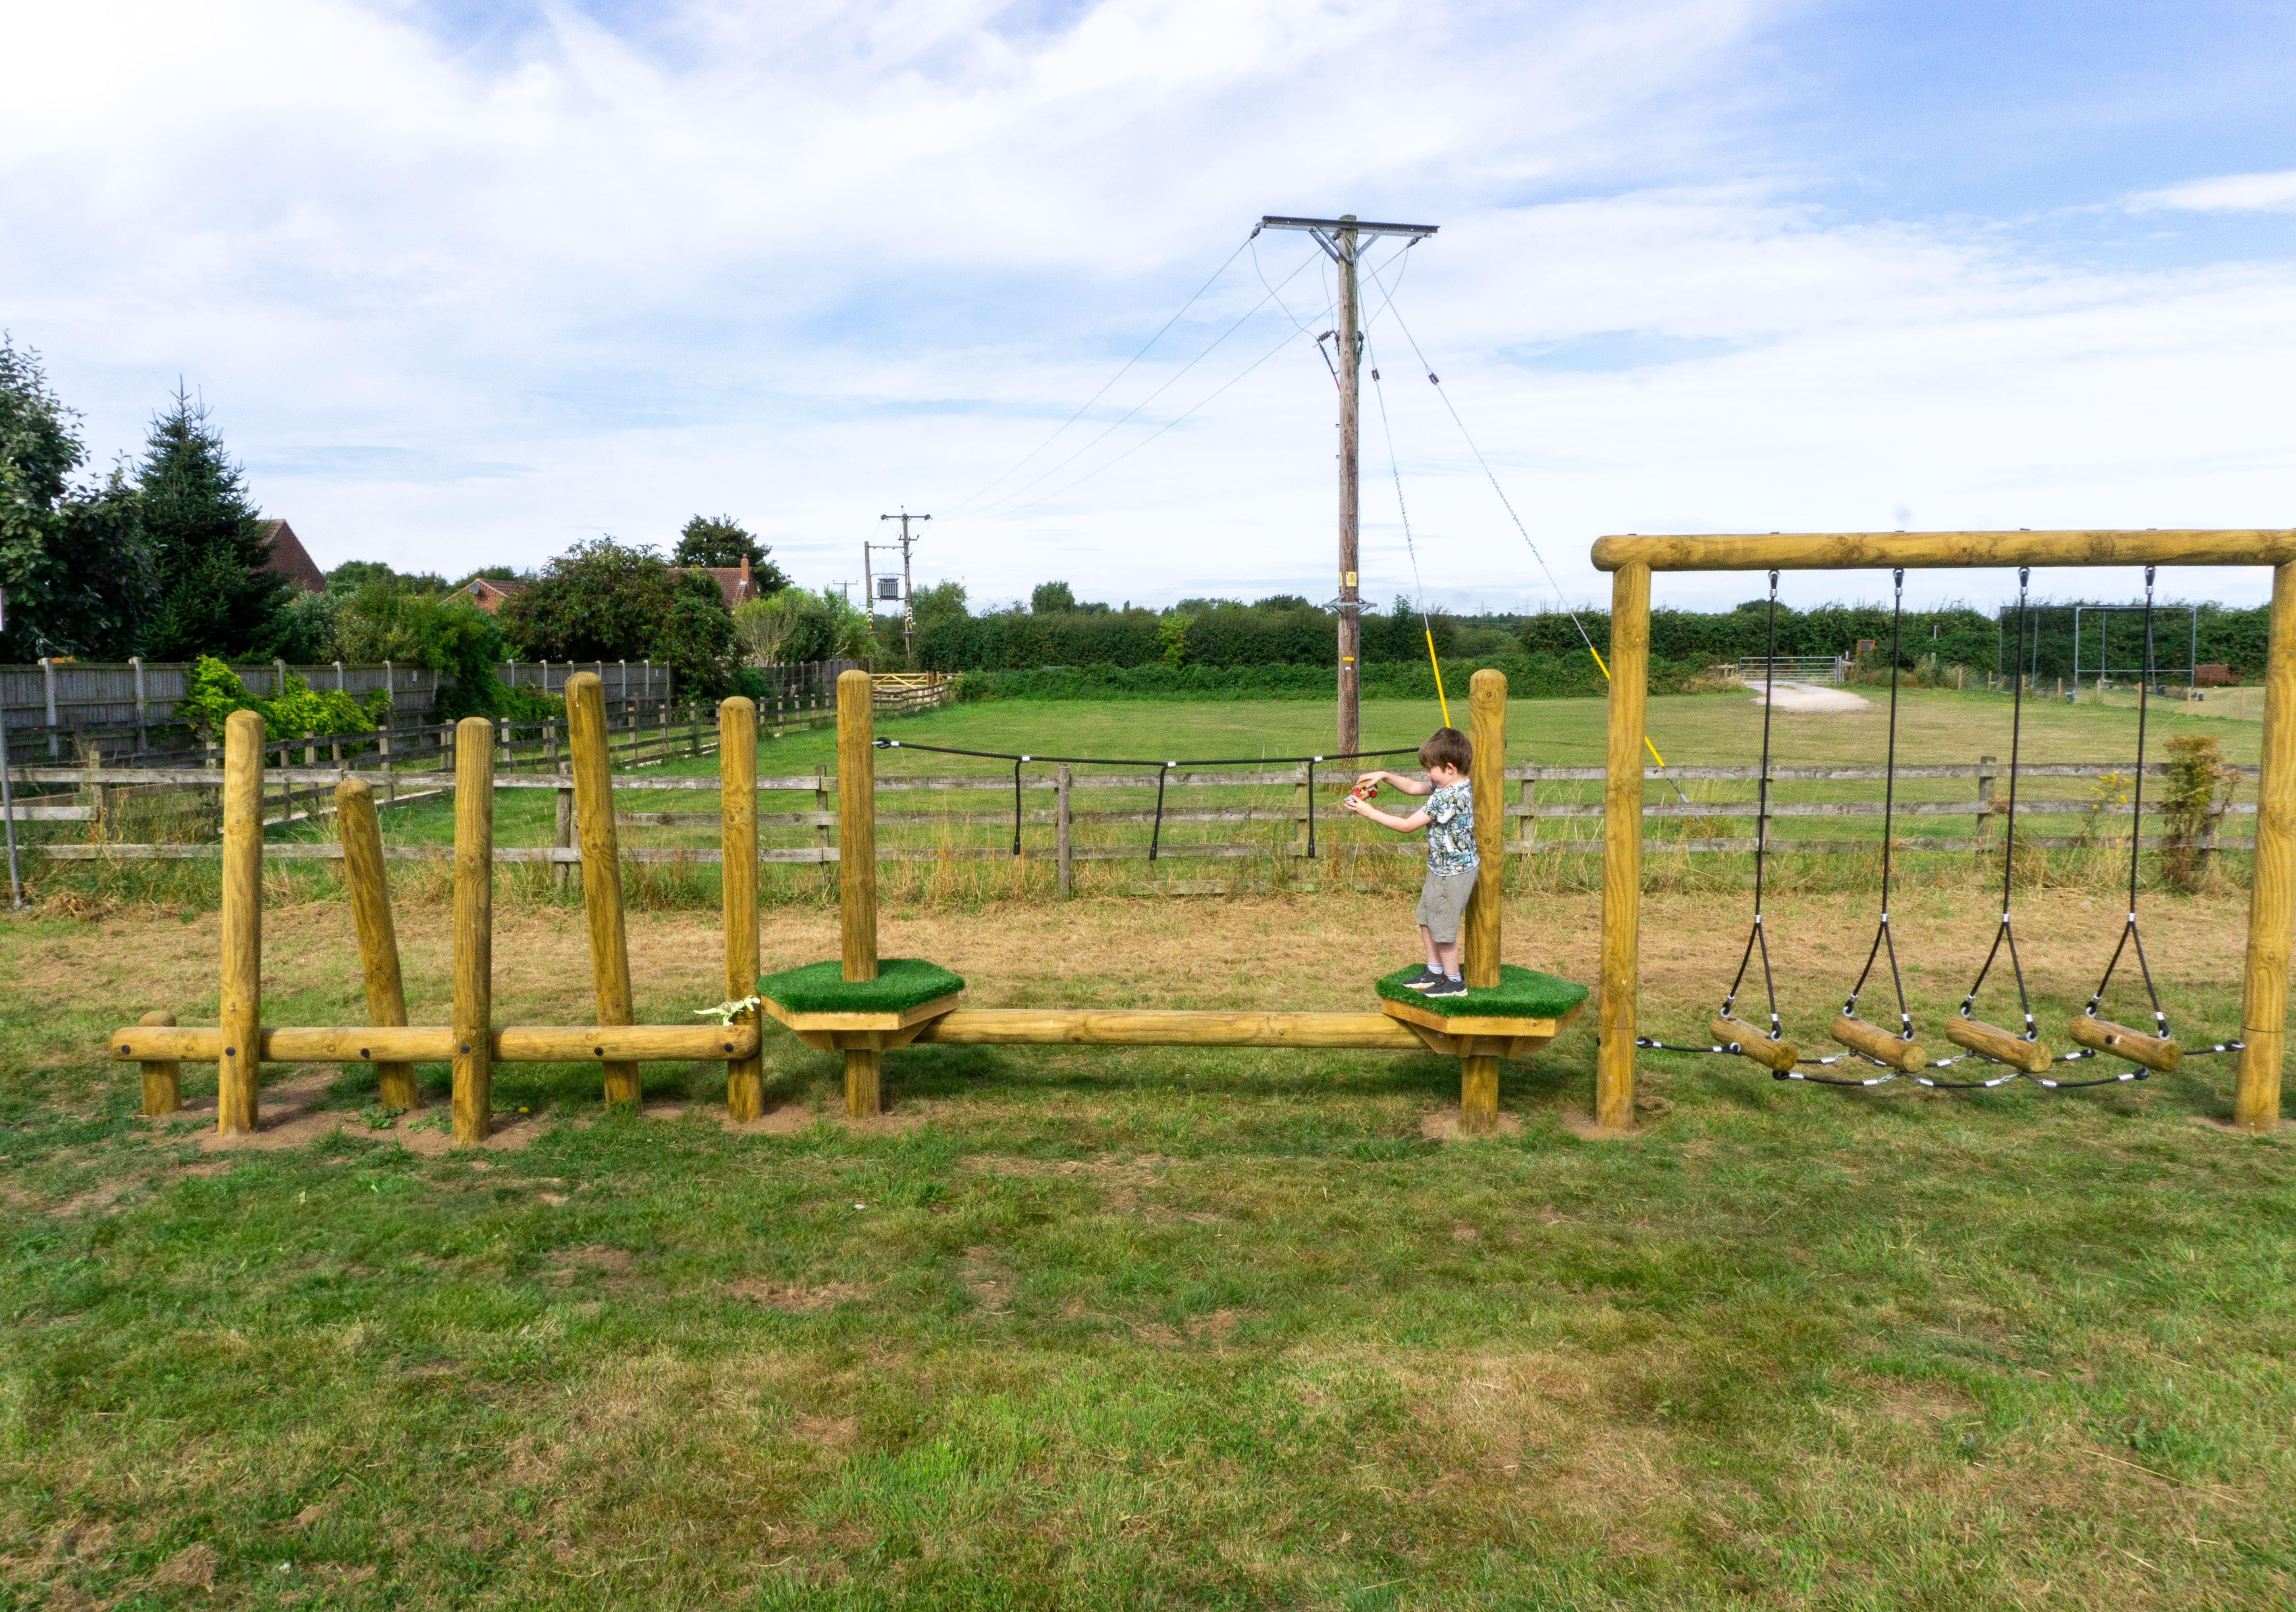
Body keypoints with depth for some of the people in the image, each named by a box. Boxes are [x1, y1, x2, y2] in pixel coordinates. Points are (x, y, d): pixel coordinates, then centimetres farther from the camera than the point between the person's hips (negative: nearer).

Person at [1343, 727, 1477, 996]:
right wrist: (1384, 776, 1)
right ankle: (1435, 973, 32)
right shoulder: (1450, 785, 1)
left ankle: (1454, 983, 20)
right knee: (1426, 920, 20)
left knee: (1442, 930, 4)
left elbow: (1406, 826, -26)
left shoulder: (1447, 798, -29)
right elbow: (1413, 787, 15)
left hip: (1452, 874, -10)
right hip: (1441, 870, 10)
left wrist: (1369, 812, -20)